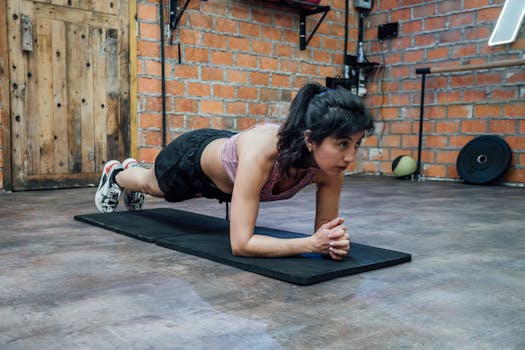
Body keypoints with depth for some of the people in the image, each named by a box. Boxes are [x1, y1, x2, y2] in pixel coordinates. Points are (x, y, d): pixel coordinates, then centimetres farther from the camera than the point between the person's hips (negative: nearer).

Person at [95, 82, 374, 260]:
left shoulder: (330, 161, -34)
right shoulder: (261, 151, -50)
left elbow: (325, 226, -21)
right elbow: (241, 244, -48)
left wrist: (334, 240, -43)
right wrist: (312, 243, -55)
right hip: (192, 157, -5)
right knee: (153, 185, 34)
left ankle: (132, 168, 73)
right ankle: (115, 174, 69)